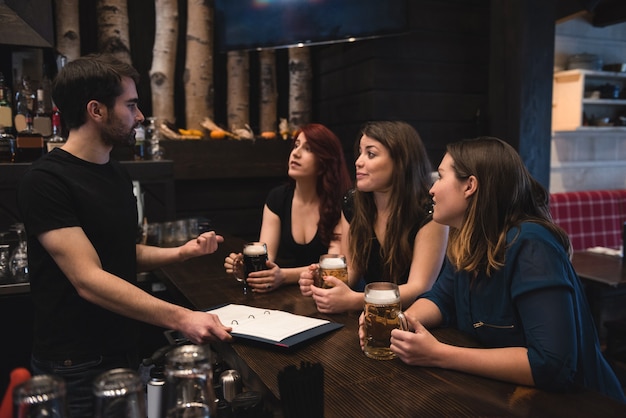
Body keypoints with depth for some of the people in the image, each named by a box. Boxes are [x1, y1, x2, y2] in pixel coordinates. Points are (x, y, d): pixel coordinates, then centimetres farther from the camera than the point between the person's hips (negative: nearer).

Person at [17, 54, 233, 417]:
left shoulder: (119, 174, 6)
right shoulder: (46, 181, -19)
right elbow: (88, 280, -26)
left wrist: (182, 252, -1)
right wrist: (180, 318, -34)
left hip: (125, 351, 8)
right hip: (75, 365, -7)